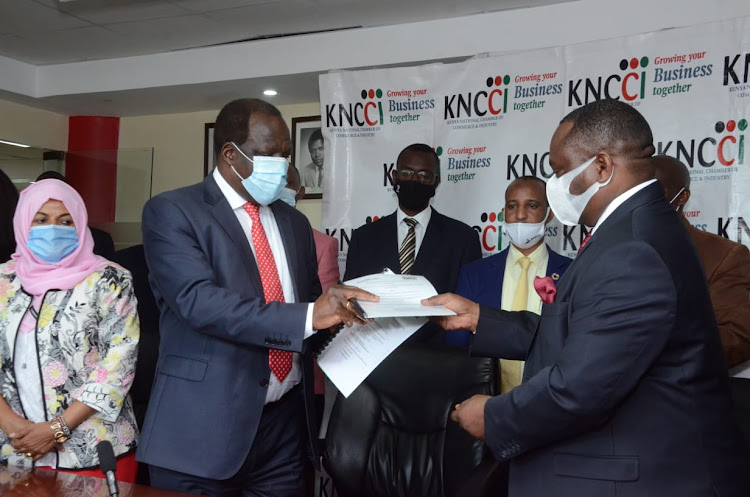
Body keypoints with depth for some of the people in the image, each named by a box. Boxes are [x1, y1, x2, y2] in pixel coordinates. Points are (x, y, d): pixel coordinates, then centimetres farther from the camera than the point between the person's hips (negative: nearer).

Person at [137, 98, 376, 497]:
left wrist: (338, 311, -5)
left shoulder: (293, 222, 14)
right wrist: (307, 316, -26)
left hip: (285, 422, 5)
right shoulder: (171, 212, -5)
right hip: (204, 425, -5)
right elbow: (199, 301, -19)